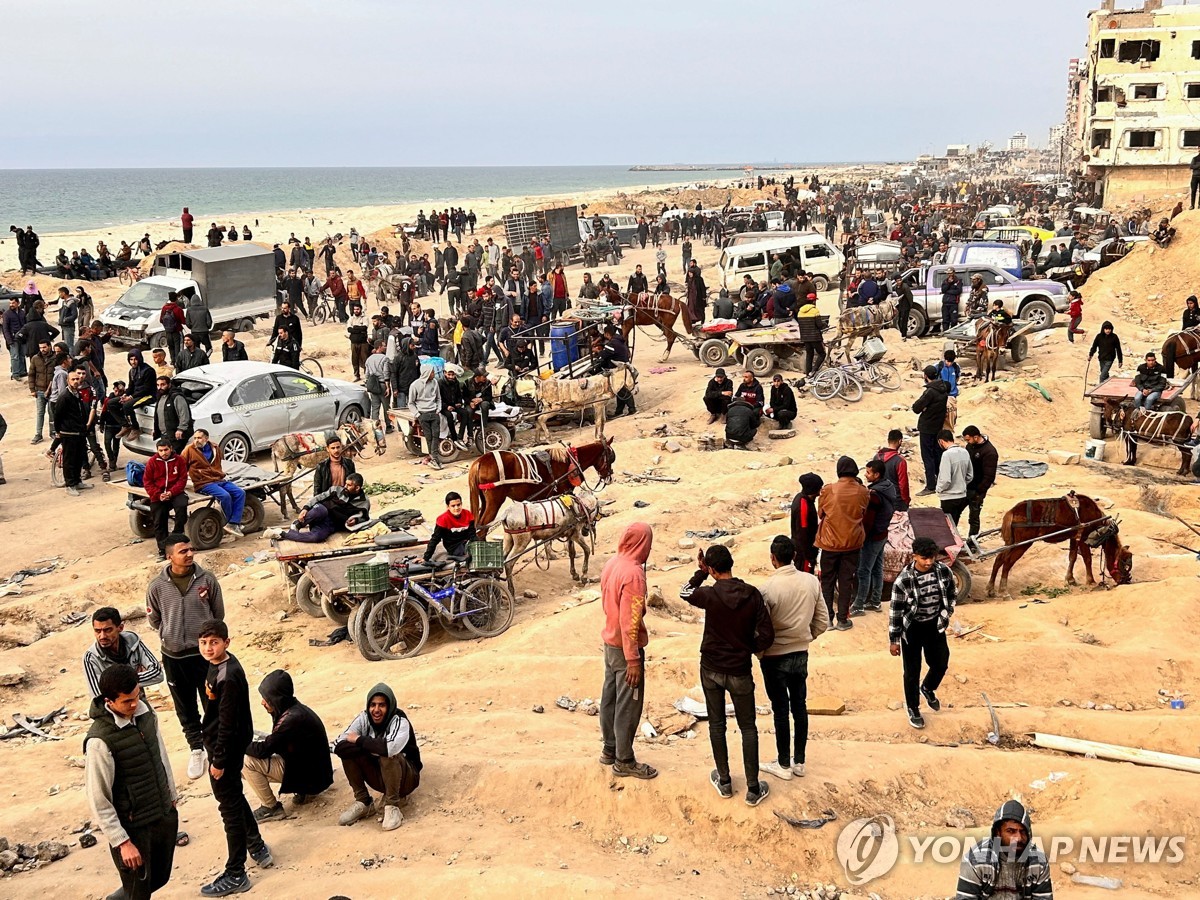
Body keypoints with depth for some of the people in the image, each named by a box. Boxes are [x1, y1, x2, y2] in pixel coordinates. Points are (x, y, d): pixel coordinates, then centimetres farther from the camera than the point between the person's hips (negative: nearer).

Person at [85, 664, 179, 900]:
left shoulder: (145, 712, -6)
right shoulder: (99, 741, -26)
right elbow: (99, 800, -20)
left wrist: (172, 796, 17)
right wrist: (122, 842, -17)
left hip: (165, 815, 6)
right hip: (133, 827, -6)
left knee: (159, 879, 23)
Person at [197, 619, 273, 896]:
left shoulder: (228, 678, -28)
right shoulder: (219, 664, 2)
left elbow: (227, 724, -24)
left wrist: (218, 760, -18)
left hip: (227, 749, -10)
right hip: (223, 745, 10)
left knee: (230, 807, 2)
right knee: (235, 798, 24)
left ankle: (236, 875, 14)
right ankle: (257, 847, 42)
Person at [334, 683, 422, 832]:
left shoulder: (400, 722, -23)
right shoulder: (364, 718, -10)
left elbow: (390, 747, -45)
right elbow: (339, 747, -22)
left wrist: (359, 740, -29)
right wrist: (372, 748, -32)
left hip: (405, 778, -5)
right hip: (379, 777, 5)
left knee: (388, 754, -34)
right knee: (347, 750, -15)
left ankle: (392, 806, -18)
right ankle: (364, 803, -3)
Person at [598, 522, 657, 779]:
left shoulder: (611, 565, 1)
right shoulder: (634, 573, -24)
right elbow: (630, 621, -25)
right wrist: (633, 660, -21)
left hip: (610, 642, 8)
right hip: (626, 647, -8)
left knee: (609, 698, 18)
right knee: (629, 706, 3)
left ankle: (609, 750, 31)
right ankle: (624, 761, 13)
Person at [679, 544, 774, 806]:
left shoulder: (710, 595, -18)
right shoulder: (753, 595, -14)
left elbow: (684, 593, 4)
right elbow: (767, 635, -11)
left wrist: (701, 571, 5)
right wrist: (748, 649, 6)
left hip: (711, 669, 0)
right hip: (740, 672, 0)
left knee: (716, 725, 16)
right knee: (748, 728, 12)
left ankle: (724, 782, 27)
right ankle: (753, 789, 14)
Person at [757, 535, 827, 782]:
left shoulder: (767, 588, -23)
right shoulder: (812, 581, -7)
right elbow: (823, 622, 1)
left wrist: (759, 651, 1)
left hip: (775, 658, -4)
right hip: (801, 655, 5)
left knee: (780, 710, 8)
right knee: (799, 706, 17)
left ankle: (784, 765, 21)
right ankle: (799, 762, 28)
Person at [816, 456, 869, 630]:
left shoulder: (828, 490, -12)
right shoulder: (863, 492, -8)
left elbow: (820, 513, 2)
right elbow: (863, 514, 8)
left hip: (830, 542, -1)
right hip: (852, 543, 1)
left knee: (827, 581, 11)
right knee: (846, 581, 10)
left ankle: (827, 618, 12)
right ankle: (842, 619, 13)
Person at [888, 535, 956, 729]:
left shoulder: (944, 571, -14)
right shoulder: (903, 580, -25)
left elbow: (952, 594, 7)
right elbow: (895, 611, -15)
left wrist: (945, 616, 3)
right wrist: (894, 640, -10)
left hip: (935, 626, 4)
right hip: (912, 628, -4)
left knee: (941, 664, 16)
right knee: (912, 671, 10)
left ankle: (928, 688, 50)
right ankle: (913, 708, 33)